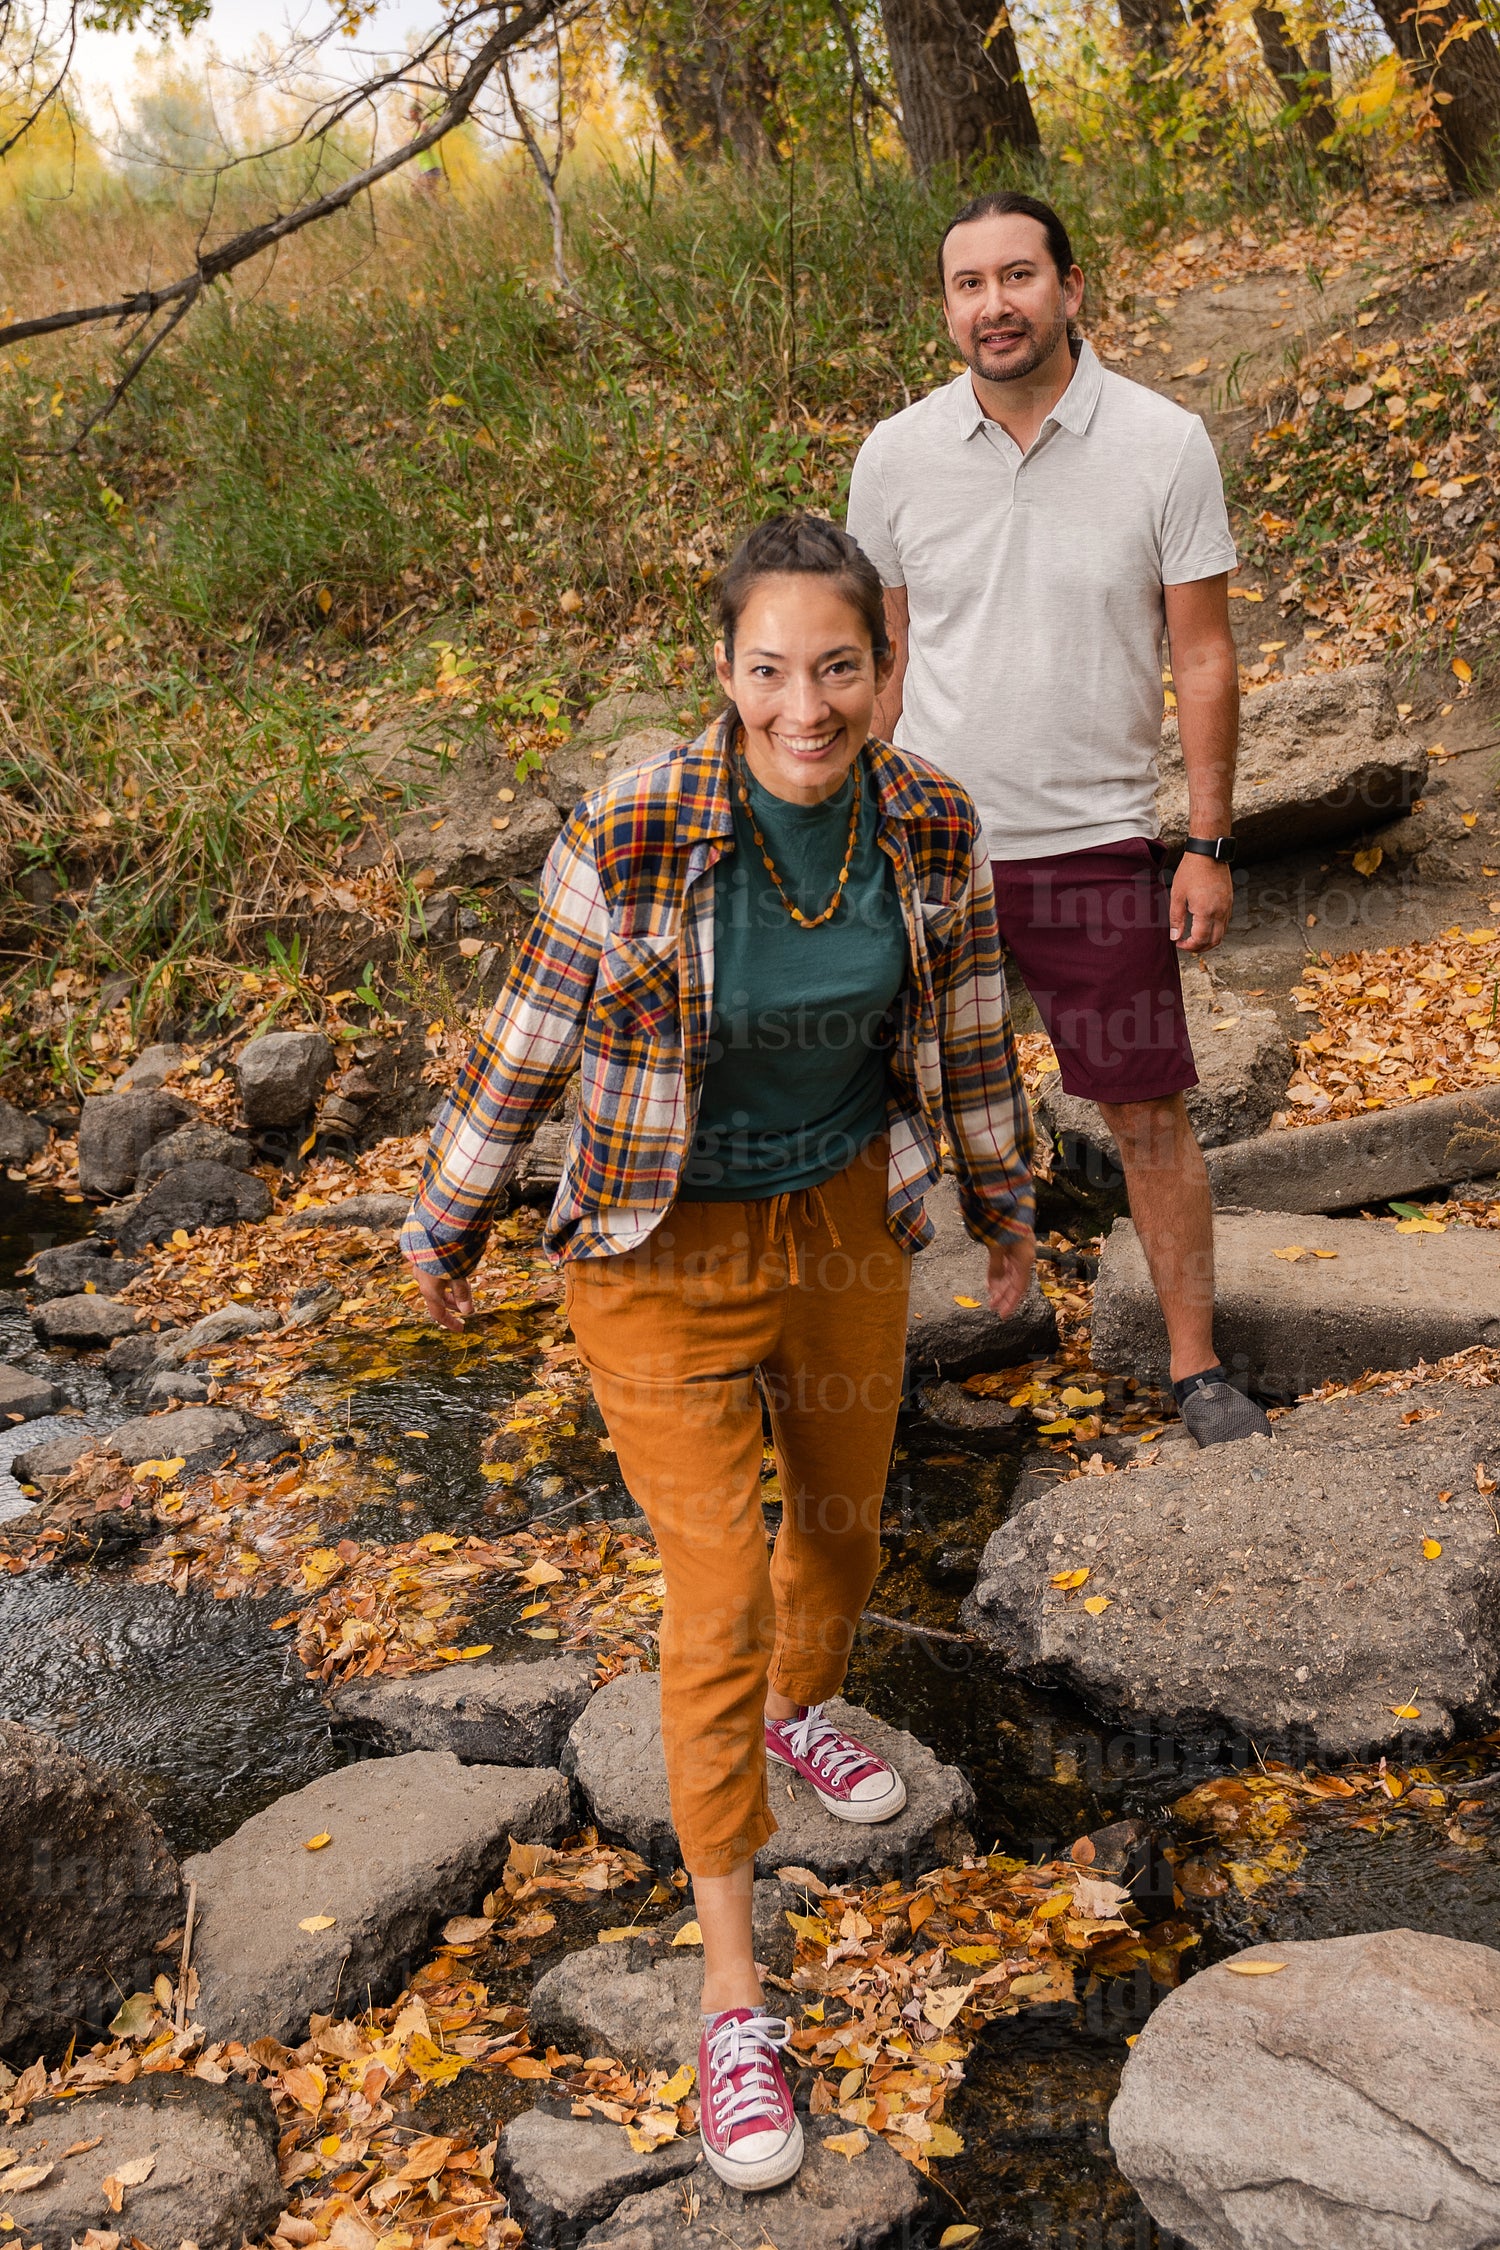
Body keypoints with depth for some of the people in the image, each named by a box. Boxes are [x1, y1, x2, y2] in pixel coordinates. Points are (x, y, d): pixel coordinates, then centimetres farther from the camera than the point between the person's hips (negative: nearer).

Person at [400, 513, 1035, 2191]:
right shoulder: (630, 838, -26)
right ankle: (731, 1994, 15)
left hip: (847, 1222, 4)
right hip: (665, 1252, -4)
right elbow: (525, 1045, -12)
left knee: (843, 1517, 24)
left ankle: (798, 1718, 59)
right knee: (719, 1601, -3)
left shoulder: (930, 822, -13)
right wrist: (446, 1233, -1)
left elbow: (966, 1022, 3)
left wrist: (1005, 1198, 15)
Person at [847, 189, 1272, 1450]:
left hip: (1098, 842, -2)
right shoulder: (897, 455, 0)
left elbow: (1203, 658, -2)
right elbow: (884, 661, 7)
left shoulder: (1166, 445, -5)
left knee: (1148, 1111, 3)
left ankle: (1197, 1364, 18)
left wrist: (1210, 845, -5)